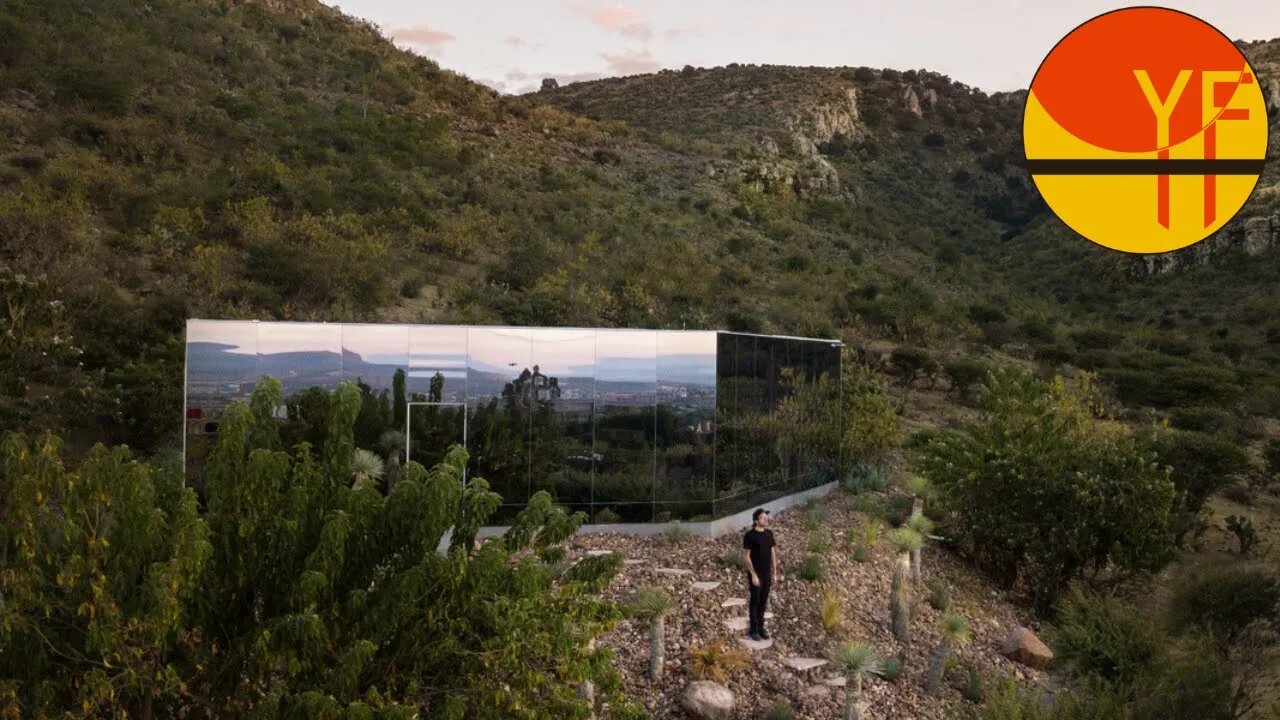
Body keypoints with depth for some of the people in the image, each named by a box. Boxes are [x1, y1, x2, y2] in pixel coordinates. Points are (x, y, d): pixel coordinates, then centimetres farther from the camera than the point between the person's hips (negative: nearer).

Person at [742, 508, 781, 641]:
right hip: (755, 574, -6)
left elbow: (773, 553, 9)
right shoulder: (750, 535, -15)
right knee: (755, 601, 4)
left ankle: (761, 627, 25)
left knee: (764, 601, 13)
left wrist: (775, 572, 7)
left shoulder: (769, 533, 3)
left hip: (767, 573, 6)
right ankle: (753, 629, 15)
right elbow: (746, 556, -14)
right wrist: (753, 575, -16)